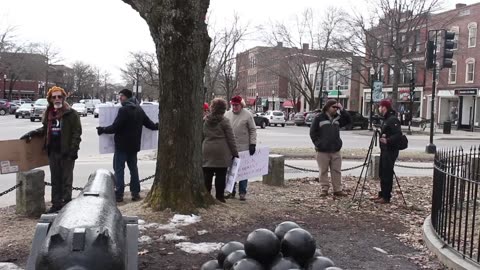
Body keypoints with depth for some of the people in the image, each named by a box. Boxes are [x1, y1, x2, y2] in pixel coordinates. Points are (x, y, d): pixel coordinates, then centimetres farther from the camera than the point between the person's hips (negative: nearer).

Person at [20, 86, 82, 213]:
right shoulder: (48, 114, 11)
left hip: (66, 152, -6)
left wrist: (73, 149, -17)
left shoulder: (71, 114, -7)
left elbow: (77, 132, -11)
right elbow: (45, 130, 24)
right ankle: (56, 203, 22)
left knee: (66, 179, 2)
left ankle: (67, 203, 10)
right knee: (55, 179, 13)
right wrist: (31, 134, 10)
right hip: (53, 151, 6)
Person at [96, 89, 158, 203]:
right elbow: (150, 124, 14)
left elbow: (115, 127, -19)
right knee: (133, 168, 14)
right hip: (134, 145, 7)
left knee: (119, 169, 0)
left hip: (122, 145, -7)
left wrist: (102, 130, -4)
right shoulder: (139, 109, 8)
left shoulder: (124, 110, -16)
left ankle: (119, 194, 0)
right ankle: (135, 193, 15)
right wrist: (157, 126, 35)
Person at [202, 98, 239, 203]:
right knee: (220, 175, 3)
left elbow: (201, 136, 12)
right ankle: (219, 197, 6)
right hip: (221, 152, -4)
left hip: (207, 151, 4)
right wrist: (235, 153, 1)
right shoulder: (224, 121, -6)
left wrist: (202, 149, 20)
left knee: (207, 174, 8)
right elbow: (231, 139, -5)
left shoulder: (205, 120, 6)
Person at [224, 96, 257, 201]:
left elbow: (253, 130, -2)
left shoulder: (247, 115, -2)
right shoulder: (227, 115, 8)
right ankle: (232, 191, 19)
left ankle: (242, 192, 10)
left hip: (243, 148, -3)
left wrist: (252, 144, -10)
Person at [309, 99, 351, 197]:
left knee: (336, 171, 6)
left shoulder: (338, 118, 13)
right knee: (323, 171, 3)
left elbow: (348, 120, 4)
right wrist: (318, 143, -7)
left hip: (336, 150, 4)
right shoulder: (319, 117, -2)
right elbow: (312, 132, -1)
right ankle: (324, 188, 11)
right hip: (322, 150, -4)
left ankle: (338, 189, 12)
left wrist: (342, 110, -3)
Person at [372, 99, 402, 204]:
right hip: (384, 150, 10)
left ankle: (386, 197, -2)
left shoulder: (393, 120, -15)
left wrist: (388, 140, -35)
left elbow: (398, 135, -23)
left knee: (387, 174, -6)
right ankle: (382, 194, 22)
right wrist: (382, 135, 5)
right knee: (382, 173, 14)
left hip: (390, 151, -10)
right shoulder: (386, 119, 16)